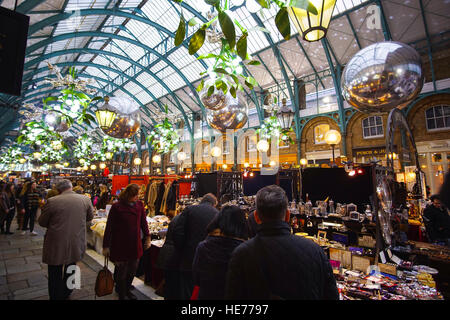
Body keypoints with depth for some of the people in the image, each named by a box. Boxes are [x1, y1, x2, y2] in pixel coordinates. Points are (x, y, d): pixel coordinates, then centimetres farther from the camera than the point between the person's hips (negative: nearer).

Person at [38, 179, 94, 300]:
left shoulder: (52, 201, -17)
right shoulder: (85, 199, -9)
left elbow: (42, 222, -3)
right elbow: (90, 217, 6)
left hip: (56, 246, -3)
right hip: (76, 244, 3)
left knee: (55, 275, 16)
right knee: (70, 272, 25)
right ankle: (66, 294, 44)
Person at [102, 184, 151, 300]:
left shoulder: (139, 205, -1)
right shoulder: (116, 207, -13)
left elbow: (143, 222, 9)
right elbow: (109, 227, -8)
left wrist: (147, 237, 9)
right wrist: (106, 246, -6)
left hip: (135, 245, 4)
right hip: (120, 245, -4)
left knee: (132, 271, 16)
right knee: (122, 271, 11)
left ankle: (127, 290, 40)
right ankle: (122, 295, 33)